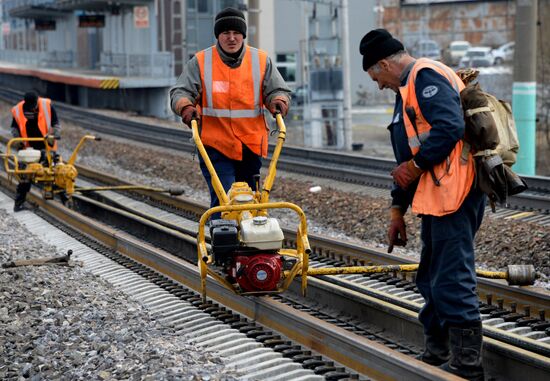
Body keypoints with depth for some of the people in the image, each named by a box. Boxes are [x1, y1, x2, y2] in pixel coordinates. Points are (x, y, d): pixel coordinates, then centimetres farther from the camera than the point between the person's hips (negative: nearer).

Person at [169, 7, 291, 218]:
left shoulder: (261, 61, 7)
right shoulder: (200, 62, 2)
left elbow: (277, 90, 9)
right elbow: (180, 92, 0)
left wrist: (279, 101, -15)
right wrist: (185, 106, -22)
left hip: (251, 146, 3)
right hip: (215, 146, -3)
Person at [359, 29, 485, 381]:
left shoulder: (426, 76, -8)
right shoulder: (409, 89, 25)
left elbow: (450, 128, -24)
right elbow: (407, 159, 29)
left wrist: (415, 165, -13)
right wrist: (398, 211, 29)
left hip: (453, 194, -11)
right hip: (436, 200, 11)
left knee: (452, 281, -9)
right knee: (433, 281, 17)